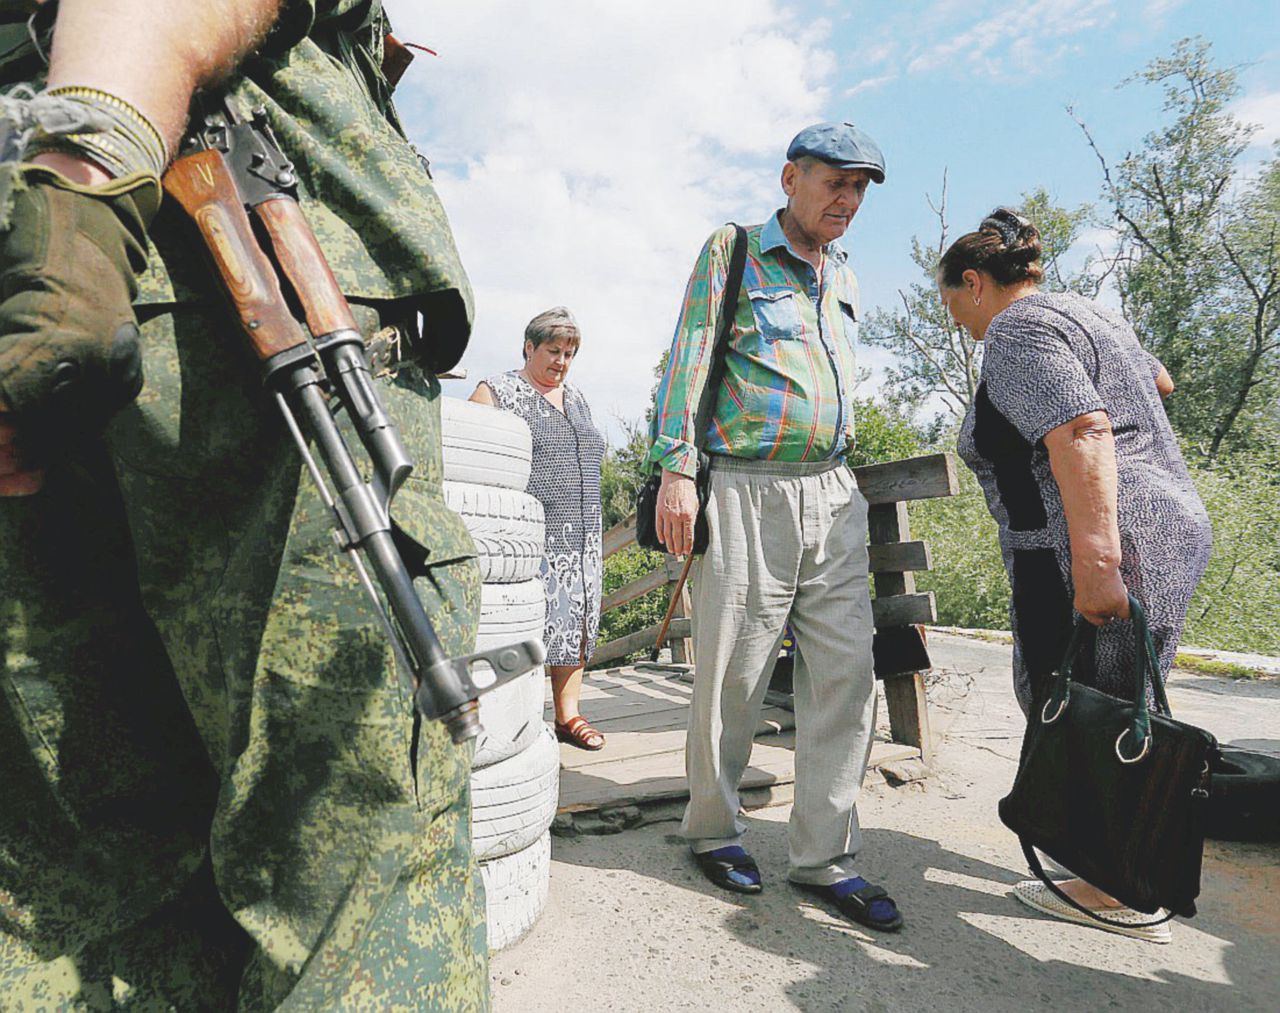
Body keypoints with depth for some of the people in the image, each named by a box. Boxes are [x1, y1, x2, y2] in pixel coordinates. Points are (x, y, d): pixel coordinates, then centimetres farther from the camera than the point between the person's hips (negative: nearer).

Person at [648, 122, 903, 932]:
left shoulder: (844, 274, 22)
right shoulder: (733, 252, 4)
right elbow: (690, 361, -4)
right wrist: (677, 469, -13)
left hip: (834, 495, 6)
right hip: (749, 493, -6)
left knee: (847, 673, 1)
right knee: (734, 674, 0)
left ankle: (826, 857, 13)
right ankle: (712, 830, 22)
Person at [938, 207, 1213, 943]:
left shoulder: (1017, 331, -10)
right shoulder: (1086, 313, 19)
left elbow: (1081, 433, -24)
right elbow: (1159, 380, 36)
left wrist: (1095, 560, -28)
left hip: (1100, 556, -10)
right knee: (1112, 716, 17)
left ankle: (1113, 894, 14)